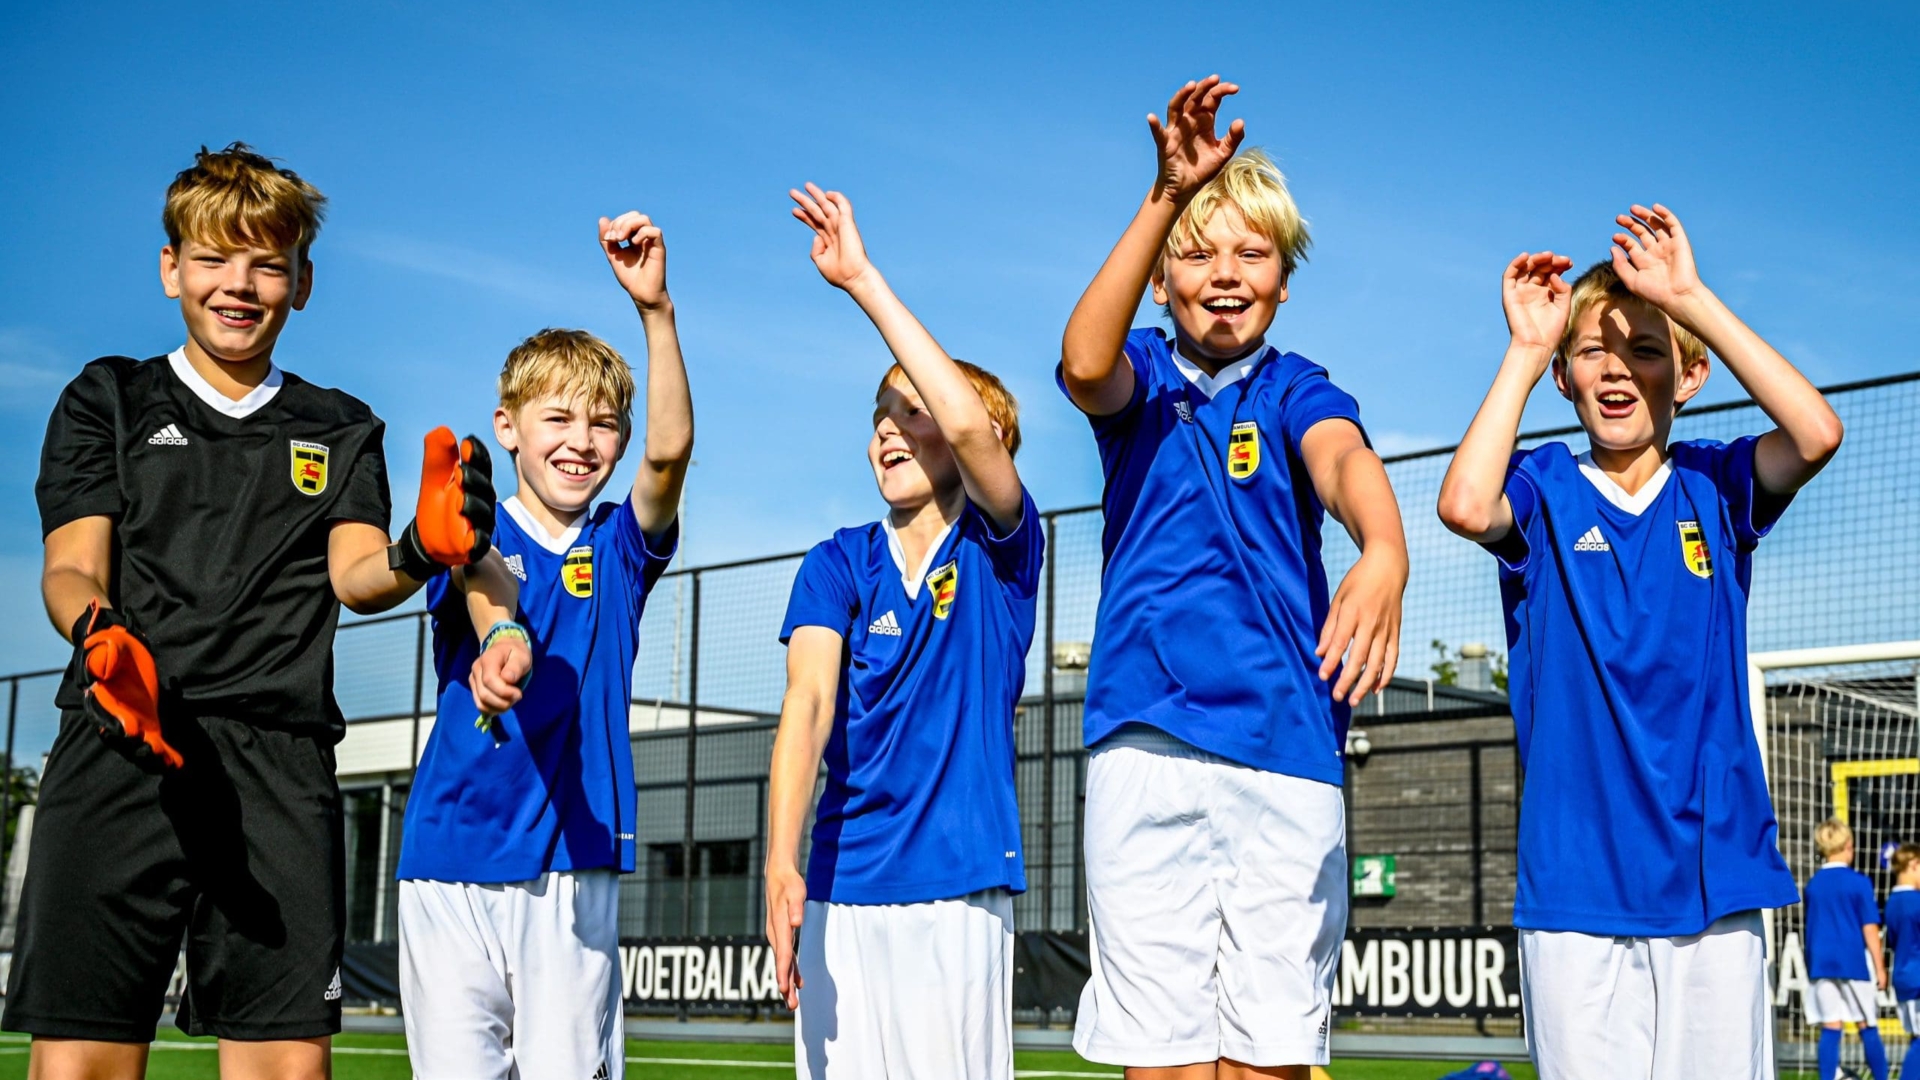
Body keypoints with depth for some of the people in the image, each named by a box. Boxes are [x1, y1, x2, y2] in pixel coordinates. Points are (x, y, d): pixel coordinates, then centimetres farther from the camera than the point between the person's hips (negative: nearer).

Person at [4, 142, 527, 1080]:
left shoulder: (341, 431, 23)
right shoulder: (109, 399, 19)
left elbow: (355, 574, 6)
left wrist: (421, 550, -20)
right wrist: (102, 633, -19)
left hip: (281, 765, 1)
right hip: (120, 751, -1)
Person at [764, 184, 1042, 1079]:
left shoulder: (1001, 547, 1)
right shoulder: (838, 563, 6)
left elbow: (969, 422, -19)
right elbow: (808, 701, -8)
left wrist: (864, 281, -16)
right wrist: (781, 864, -21)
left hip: (959, 883, -2)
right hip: (843, 884, 2)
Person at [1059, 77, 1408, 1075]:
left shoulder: (1295, 390, 8)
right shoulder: (1141, 379, 10)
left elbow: (1342, 459, -15)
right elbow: (1084, 362, -15)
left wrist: (1383, 551, -39)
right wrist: (1167, 196, -27)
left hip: (1284, 740, 0)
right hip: (1148, 740, 0)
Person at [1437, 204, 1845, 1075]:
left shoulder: (1714, 486, 7)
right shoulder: (1542, 490, 3)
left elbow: (1816, 433, -14)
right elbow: (1464, 505, -20)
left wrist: (1692, 298, -13)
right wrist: (1525, 350, -12)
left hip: (1712, 867, 1)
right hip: (1576, 871, -1)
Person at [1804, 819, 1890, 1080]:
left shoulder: (1813, 884, 6)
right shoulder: (1859, 882, -7)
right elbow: (1870, 927, -6)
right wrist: (1880, 967, -1)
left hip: (1822, 962, 3)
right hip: (1855, 961, -3)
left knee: (1830, 1029, 3)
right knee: (1868, 1027, 7)